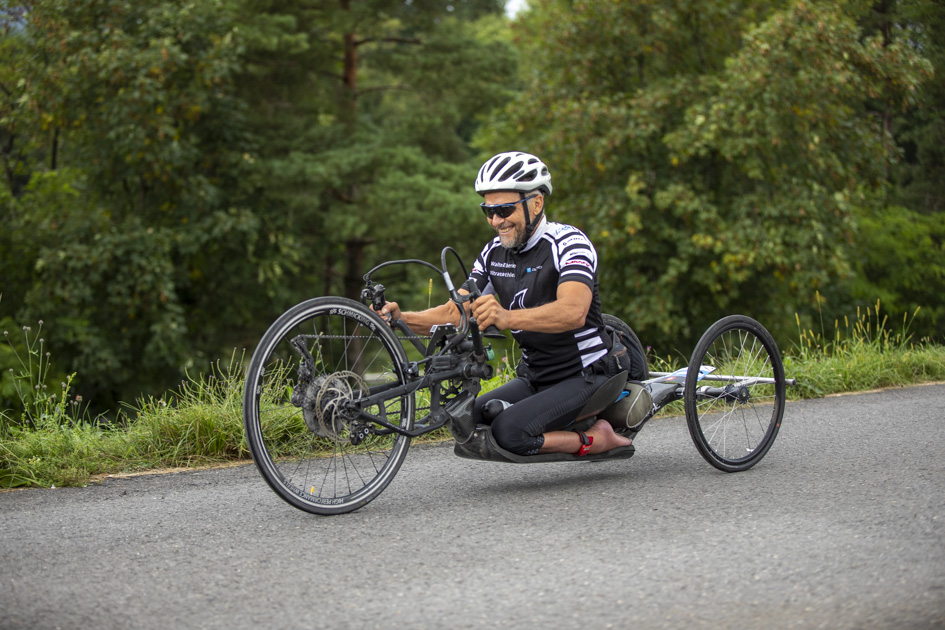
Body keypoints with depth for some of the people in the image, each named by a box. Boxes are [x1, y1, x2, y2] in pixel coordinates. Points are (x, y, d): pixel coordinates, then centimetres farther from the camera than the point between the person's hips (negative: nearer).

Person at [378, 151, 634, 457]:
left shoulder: (569, 242, -17)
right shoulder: (494, 253, 5)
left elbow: (573, 312, -36)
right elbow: (455, 312, 2)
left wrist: (506, 317, -52)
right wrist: (403, 317, -19)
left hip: (582, 375, -8)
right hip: (533, 377, 8)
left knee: (509, 430, -28)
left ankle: (598, 438, -5)